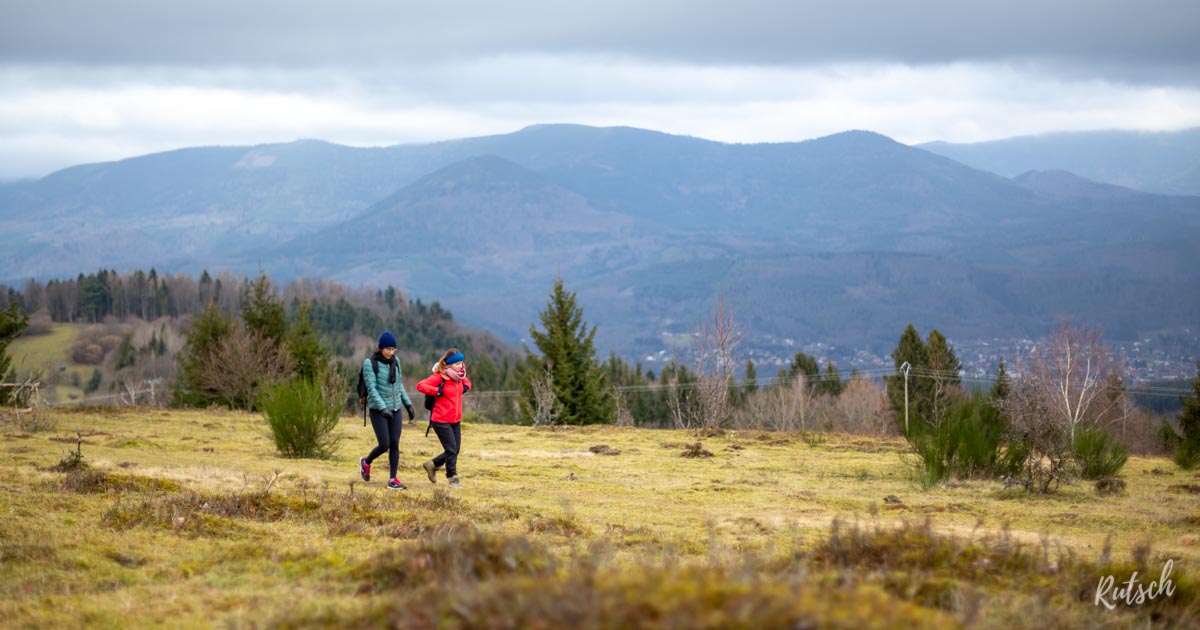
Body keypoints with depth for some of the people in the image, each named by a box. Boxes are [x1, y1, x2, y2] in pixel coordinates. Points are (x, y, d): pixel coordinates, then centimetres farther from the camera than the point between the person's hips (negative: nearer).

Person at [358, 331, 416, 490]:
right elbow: (371, 388, -15)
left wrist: (408, 404, 13)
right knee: (384, 445, -6)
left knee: (395, 444, 0)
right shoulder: (370, 363, -11)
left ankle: (392, 479, 7)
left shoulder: (395, 361, 5)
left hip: (395, 409, 5)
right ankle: (366, 462, 23)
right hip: (378, 410, -5)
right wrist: (382, 408, -25)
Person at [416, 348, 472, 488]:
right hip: (441, 421, -8)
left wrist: (465, 386, 7)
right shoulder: (439, 377, -16)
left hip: (455, 420, 8)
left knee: (455, 450, 11)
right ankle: (453, 478, 9)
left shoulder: (459, 377, 7)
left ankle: (432, 465, 32)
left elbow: (467, 382, 29)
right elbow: (420, 385, -22)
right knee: (451, 450, -6)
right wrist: (437, 391, -25)